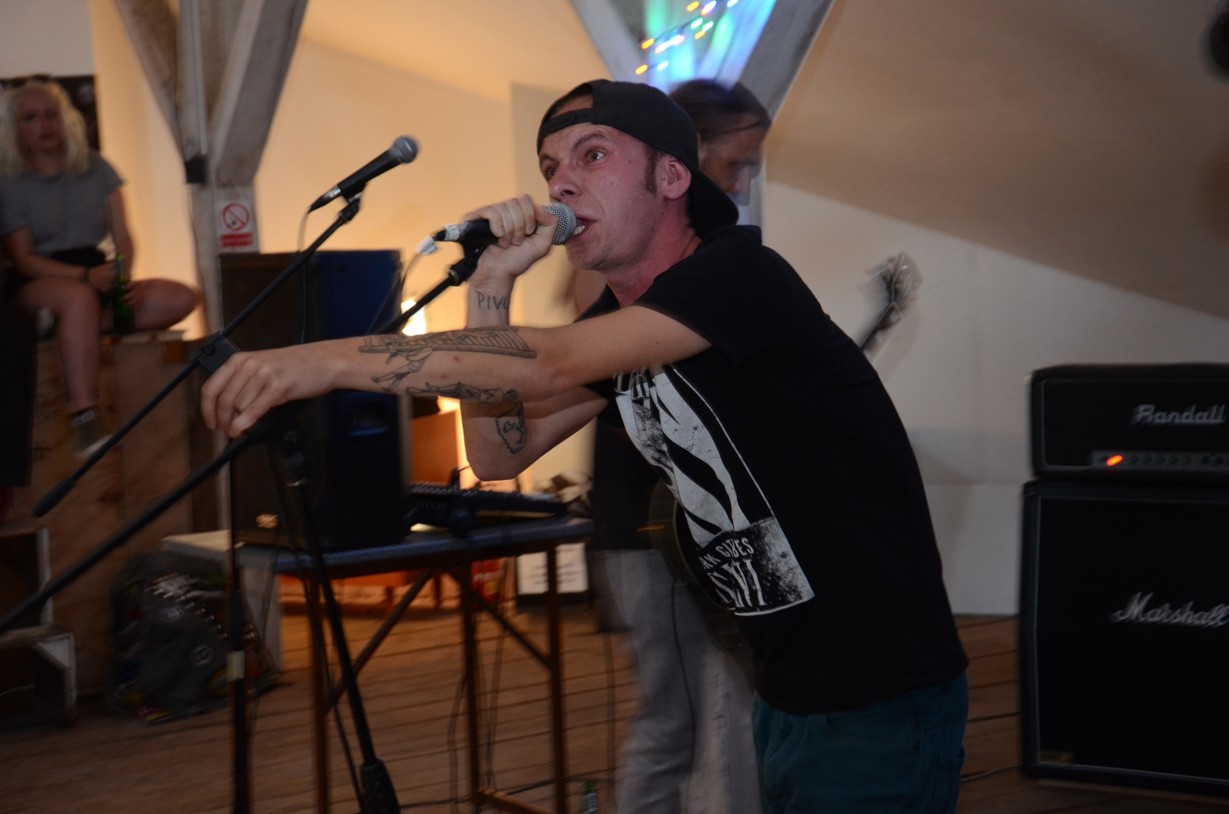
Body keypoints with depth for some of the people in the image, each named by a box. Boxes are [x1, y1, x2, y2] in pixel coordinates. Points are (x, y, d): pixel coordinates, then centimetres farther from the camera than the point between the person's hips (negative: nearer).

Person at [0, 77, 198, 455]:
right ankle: (86, 421, -49)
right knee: (80, 297, -41)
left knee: (181, 298, -18)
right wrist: (86, 275, -25)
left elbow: (123, 237, 4)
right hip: (37, 286, -5)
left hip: (97, 278, 5)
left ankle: (64, 328, -21)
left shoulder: (96, 169, 10)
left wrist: (125, 276, -19)